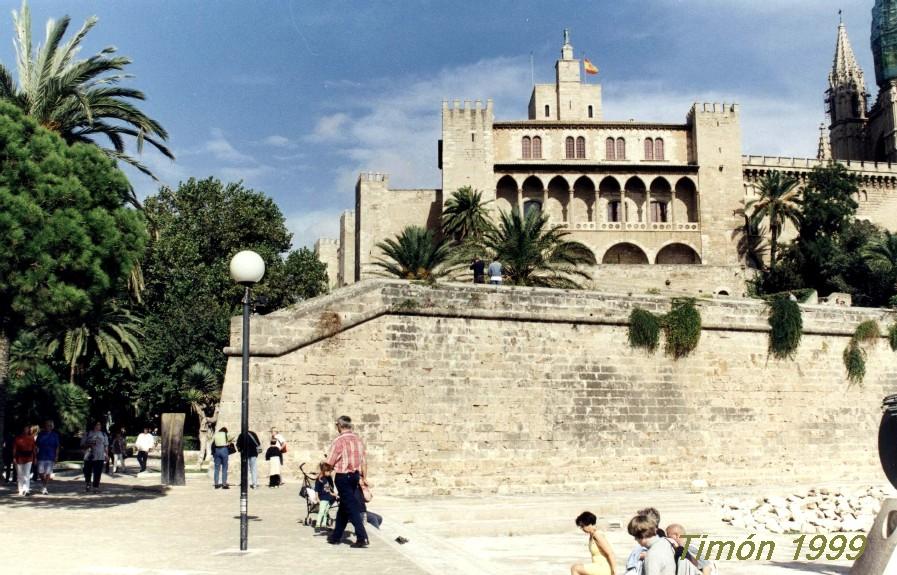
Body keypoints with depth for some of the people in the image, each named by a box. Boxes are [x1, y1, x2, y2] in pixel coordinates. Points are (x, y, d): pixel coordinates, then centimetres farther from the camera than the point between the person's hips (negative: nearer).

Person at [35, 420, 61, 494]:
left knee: (48, 473, -4)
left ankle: (44, 487, 6)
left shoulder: (55, 435, 4)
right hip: (41, 456, 1)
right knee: (40, 472, 2)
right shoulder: (41, 434, 6)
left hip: (50, 457, -1)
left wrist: (56, 456, -1)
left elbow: (57, 446, 5)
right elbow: (37, 446, 9)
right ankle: (43, 484, 27)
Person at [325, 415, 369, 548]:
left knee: (351, 508, -7)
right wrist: (364, 477, 17)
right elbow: (364, 461, 9)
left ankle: (362, 537, -14)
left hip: (342, 476, -7)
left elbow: (329, 463, -12)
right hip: (355, 476, 7)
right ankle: (336, 536, 26)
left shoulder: (338, 441, -14)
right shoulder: (358, 440, 7)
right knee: (343, 507, 17)